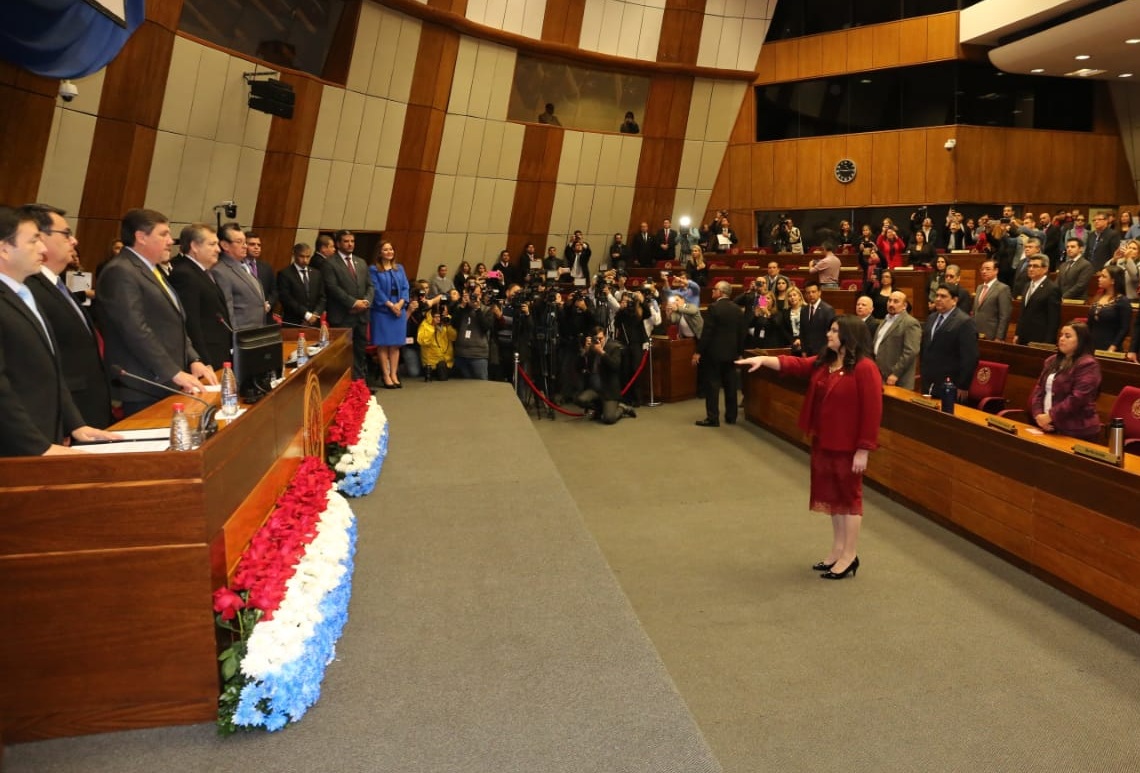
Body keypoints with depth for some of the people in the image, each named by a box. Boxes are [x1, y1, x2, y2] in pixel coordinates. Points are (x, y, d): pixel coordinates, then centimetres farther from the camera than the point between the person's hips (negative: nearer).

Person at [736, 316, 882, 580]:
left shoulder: (864, 368, -18)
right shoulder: (823, 362, 7)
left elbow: (872, 412, -19)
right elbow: (795, 365, -2)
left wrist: (864, 450, -19)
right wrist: (763, 360, -18)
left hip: (848, 446, -8)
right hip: (823, 442, 8)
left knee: (849, 495, 4)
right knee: (832, 494, 16)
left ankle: (850, 556, 16)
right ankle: (837, 549, 29)